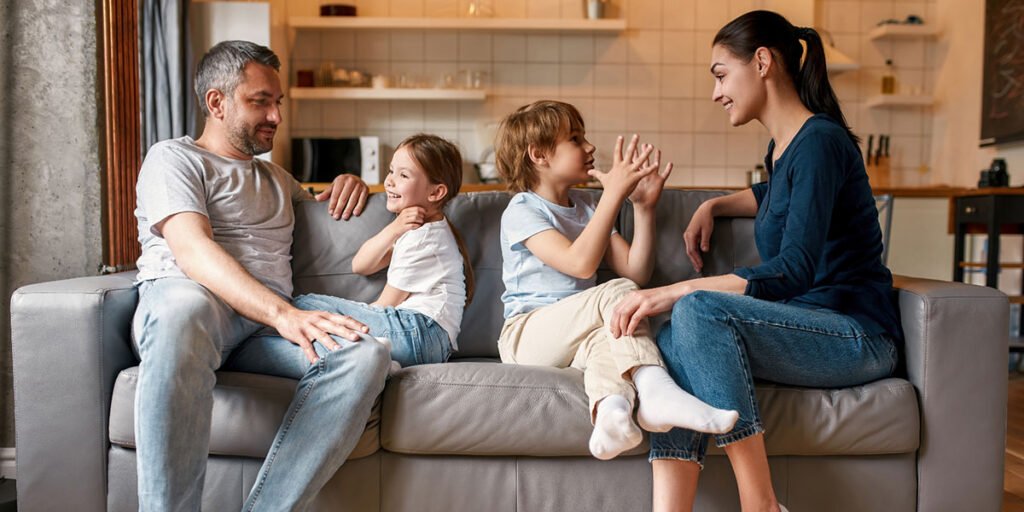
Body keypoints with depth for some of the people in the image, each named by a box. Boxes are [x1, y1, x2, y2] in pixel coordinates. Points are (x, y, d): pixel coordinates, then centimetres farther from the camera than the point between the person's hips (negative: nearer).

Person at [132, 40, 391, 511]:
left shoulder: (275, 177, 32)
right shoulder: (173, 158, 10)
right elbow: (192, 249, -9)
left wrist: (346, 183, 22)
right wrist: (284, 314, -26)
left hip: (267, 322, 5)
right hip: (182, 299, -5)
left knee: (365, 354, -28)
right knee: (184, 307, -44)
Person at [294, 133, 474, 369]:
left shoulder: (423, 237, -8)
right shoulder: (415, 227, 23)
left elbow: (386, 305, -4)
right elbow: (359, 266, 13)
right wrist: (392, 230, -4)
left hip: (420, 333, -10)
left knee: (304, 305, -15)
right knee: (306, 301, 7)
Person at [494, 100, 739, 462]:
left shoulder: (587, 207, 16)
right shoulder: (521, 211, -6)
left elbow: (636, 272, 9)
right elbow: (581, 263, -23)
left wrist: (644, 207, 0)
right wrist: (614, 193, -22)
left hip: (575, 336, 6)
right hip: (527, 335, -6)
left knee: (603, 338, -31)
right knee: (619, 293, -28)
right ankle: (655, 390, -41)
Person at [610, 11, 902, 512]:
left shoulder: (819, 141, -13)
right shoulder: (782, 145, 14)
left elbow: (795, 270, -24)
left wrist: (674, 292, -30)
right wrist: (713, 206, 22)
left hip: (857, 336, -8)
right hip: (807, 331, 8)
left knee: (699, 308, -30)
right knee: (674, 341, -18)